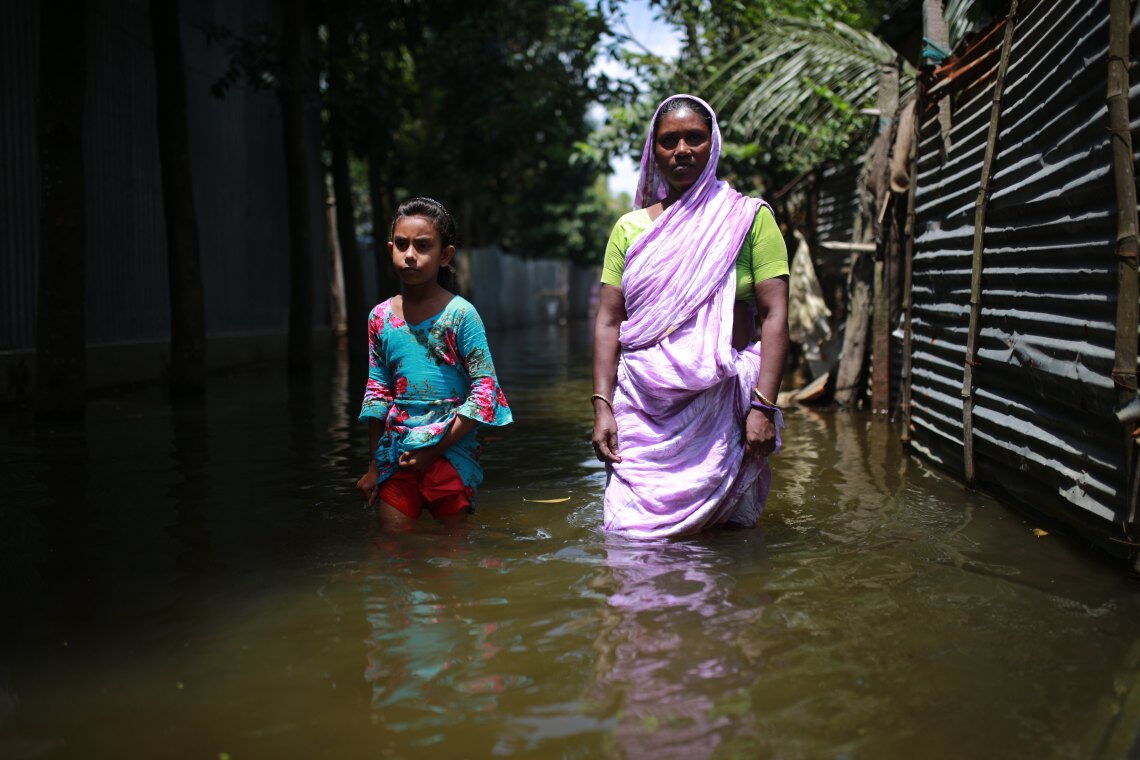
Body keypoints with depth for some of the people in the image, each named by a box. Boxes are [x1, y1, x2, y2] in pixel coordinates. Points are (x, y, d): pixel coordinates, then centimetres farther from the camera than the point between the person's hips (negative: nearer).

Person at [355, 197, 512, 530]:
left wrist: (436, 448, -13)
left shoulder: (460, 314, -9)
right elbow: (377, 395, 11)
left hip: (450, 451, -3)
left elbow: (485, 389, -11)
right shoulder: (380, 317, 5)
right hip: (395, 453, 4)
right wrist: (373, 465, 11)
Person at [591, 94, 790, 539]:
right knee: (636, 538, 2)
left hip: (721, 405, -2)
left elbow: (774, 315, -4)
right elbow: (609, 320, 8)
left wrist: (763, 407, -14)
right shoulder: (630, 228, 11)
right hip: (642, 406, 2)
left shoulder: (749, 217, 4)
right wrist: (602, 406, -3)